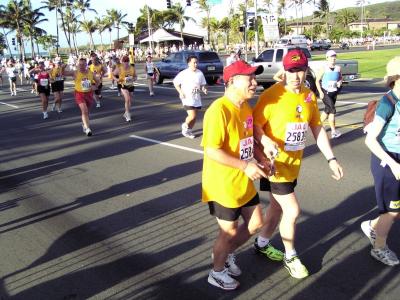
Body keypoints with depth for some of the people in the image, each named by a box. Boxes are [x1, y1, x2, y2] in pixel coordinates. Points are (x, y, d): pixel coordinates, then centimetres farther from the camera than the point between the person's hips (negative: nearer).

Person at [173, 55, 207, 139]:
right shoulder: (183, 73, -11)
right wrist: (181, 92, -13)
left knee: (194, 117, 10)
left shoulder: (200, 73, 1)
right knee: (192, 116, -13)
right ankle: (185, 125, 17)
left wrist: (204, 89, -11)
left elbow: (202, 85, 11)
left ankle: (189, 130, 30)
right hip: (187, 98, -5)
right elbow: (175, 83, -3)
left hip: (197, 98, 5)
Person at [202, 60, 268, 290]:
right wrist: (245, 166, -26)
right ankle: (217, 273, 33)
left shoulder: (246, 107, 5)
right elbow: (212, 151, -28)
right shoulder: (219, 110, -24)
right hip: (223, 185, -8)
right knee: (229, 232, 8)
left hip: (244, 183, 9)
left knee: (256, 222, 18)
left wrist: (258, 162, 1)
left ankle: (227, 253, 41)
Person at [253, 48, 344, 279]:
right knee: (292, 210, -3)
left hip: (294, 163, 7)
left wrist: (331, 159, 6)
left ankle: (262, 244, 41)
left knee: (278, 206, 19)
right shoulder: (272, 95, -17)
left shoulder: (309, 96, 3)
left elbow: (317, 129, 9)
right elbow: (255, 126, -16)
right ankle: (290, 256, 21)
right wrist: (266, 142, -36)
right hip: (275, 164, -7)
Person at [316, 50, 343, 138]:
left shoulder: (338, 68, 3)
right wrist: (320, 92, -12)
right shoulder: (324, 69, -9)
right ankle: (333, 131, -9)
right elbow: (317, 80, -5)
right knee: (332, 110, -14)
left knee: (327, 110, 13)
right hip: (325, 92, -5)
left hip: (333, 93, 5)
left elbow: (340, 78, 16)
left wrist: (340, 82, -8)